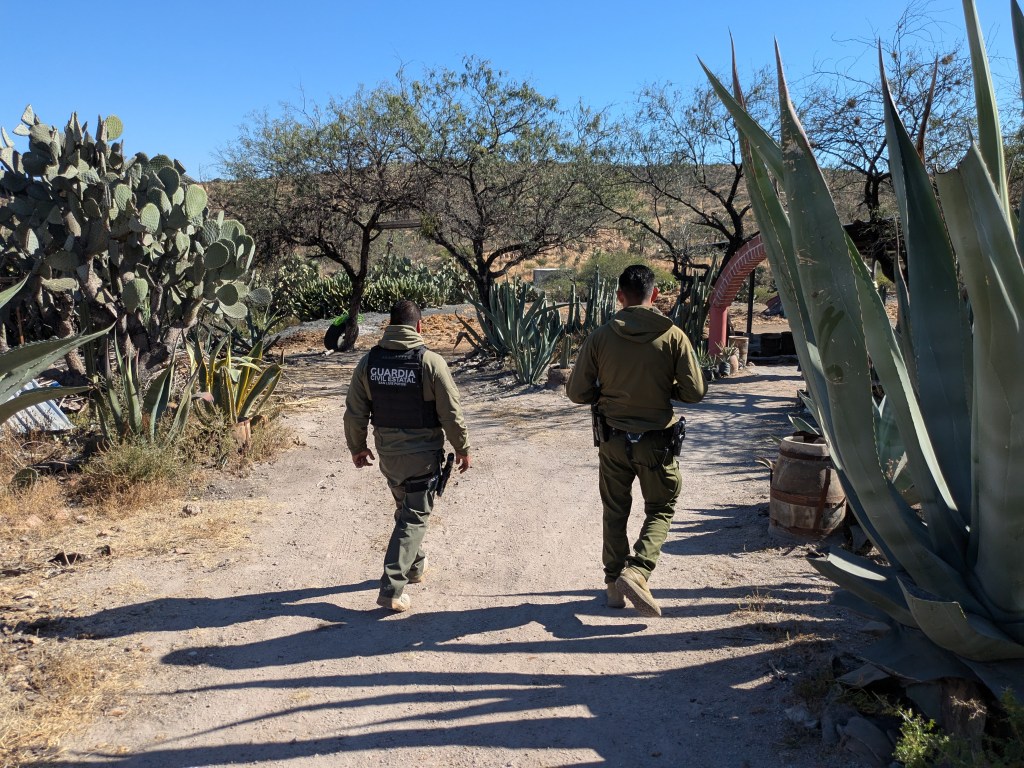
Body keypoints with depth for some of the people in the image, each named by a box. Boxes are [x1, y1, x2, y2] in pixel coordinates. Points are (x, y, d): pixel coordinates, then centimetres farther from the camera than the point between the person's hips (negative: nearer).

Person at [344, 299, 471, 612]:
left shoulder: (369, 361, -3)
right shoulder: (431, 362, -15)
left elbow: (355, 412, 2)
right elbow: (451, 414, -12)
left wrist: (357, 447, 16)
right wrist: (462, 449, 2)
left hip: (387, 453, 5)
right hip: (423, 454, -4)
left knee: (404, 509, 24)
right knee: (415, 518, 5)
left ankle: (415, 565, 42)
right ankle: (392, 588, 1)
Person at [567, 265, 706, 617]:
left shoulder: (600, 336, -8)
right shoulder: (673, 336, -9)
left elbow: (577, 392, -6)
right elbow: (694, 392, -7)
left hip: (613, 439, 2)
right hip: (657, 440, -1)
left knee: (615, 512, 17)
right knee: (661, 509, 15)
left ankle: (614, 582, 25)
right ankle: (636, 571, -3)